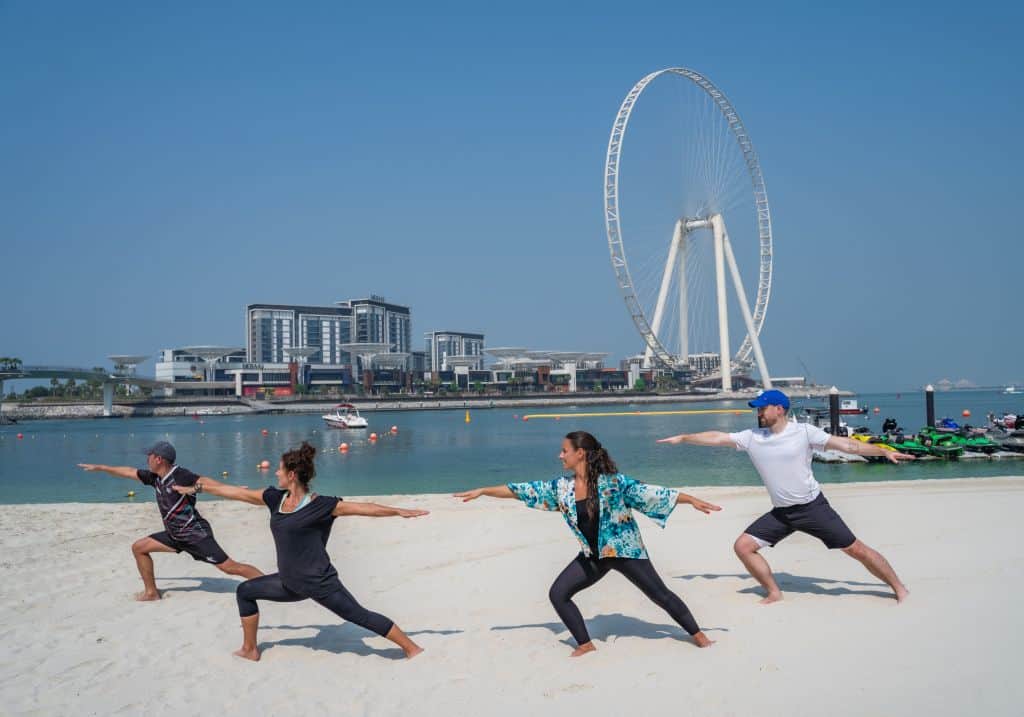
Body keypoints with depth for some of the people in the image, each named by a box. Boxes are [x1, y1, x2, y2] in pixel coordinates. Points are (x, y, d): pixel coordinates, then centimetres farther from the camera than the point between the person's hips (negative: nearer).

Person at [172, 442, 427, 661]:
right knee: (245, 591, 15)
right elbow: (235, 492, 9)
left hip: (320, 582, -7)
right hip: (291, 583, 7)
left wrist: (399, 511, -21)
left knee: (360, 615, -6)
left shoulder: (321, 506, -16)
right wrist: (197, 487, 16)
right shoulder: (275, 498, 1)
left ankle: (412, 648, 5)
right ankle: (250, 649, 28)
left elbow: (363, 508, -16)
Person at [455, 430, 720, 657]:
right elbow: (523, 491, 0)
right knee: (558, 593, -2)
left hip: (624, 550, -5)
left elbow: (650, 493, -19)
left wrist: (693, 500, -22)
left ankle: (698, 636, 20)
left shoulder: (612, 482, -20)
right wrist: (482, 491, 1)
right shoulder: (561, 487, -6)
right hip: (593, 556, 5)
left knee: (660, 595, 1)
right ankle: (585, 644, 11)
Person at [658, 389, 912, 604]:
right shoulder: (751, 437, -1)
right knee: (743, 546, -4)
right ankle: (774, 593, 12)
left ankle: (899, 588, 18)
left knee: (856, 549, -2)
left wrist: (884, 451, -13)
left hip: (813, 507, -4)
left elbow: (847, 445, -9)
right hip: (781, 512, 4)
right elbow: (717, 437, 5)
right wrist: (683, 438, 4)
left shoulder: (804, 432, -11)